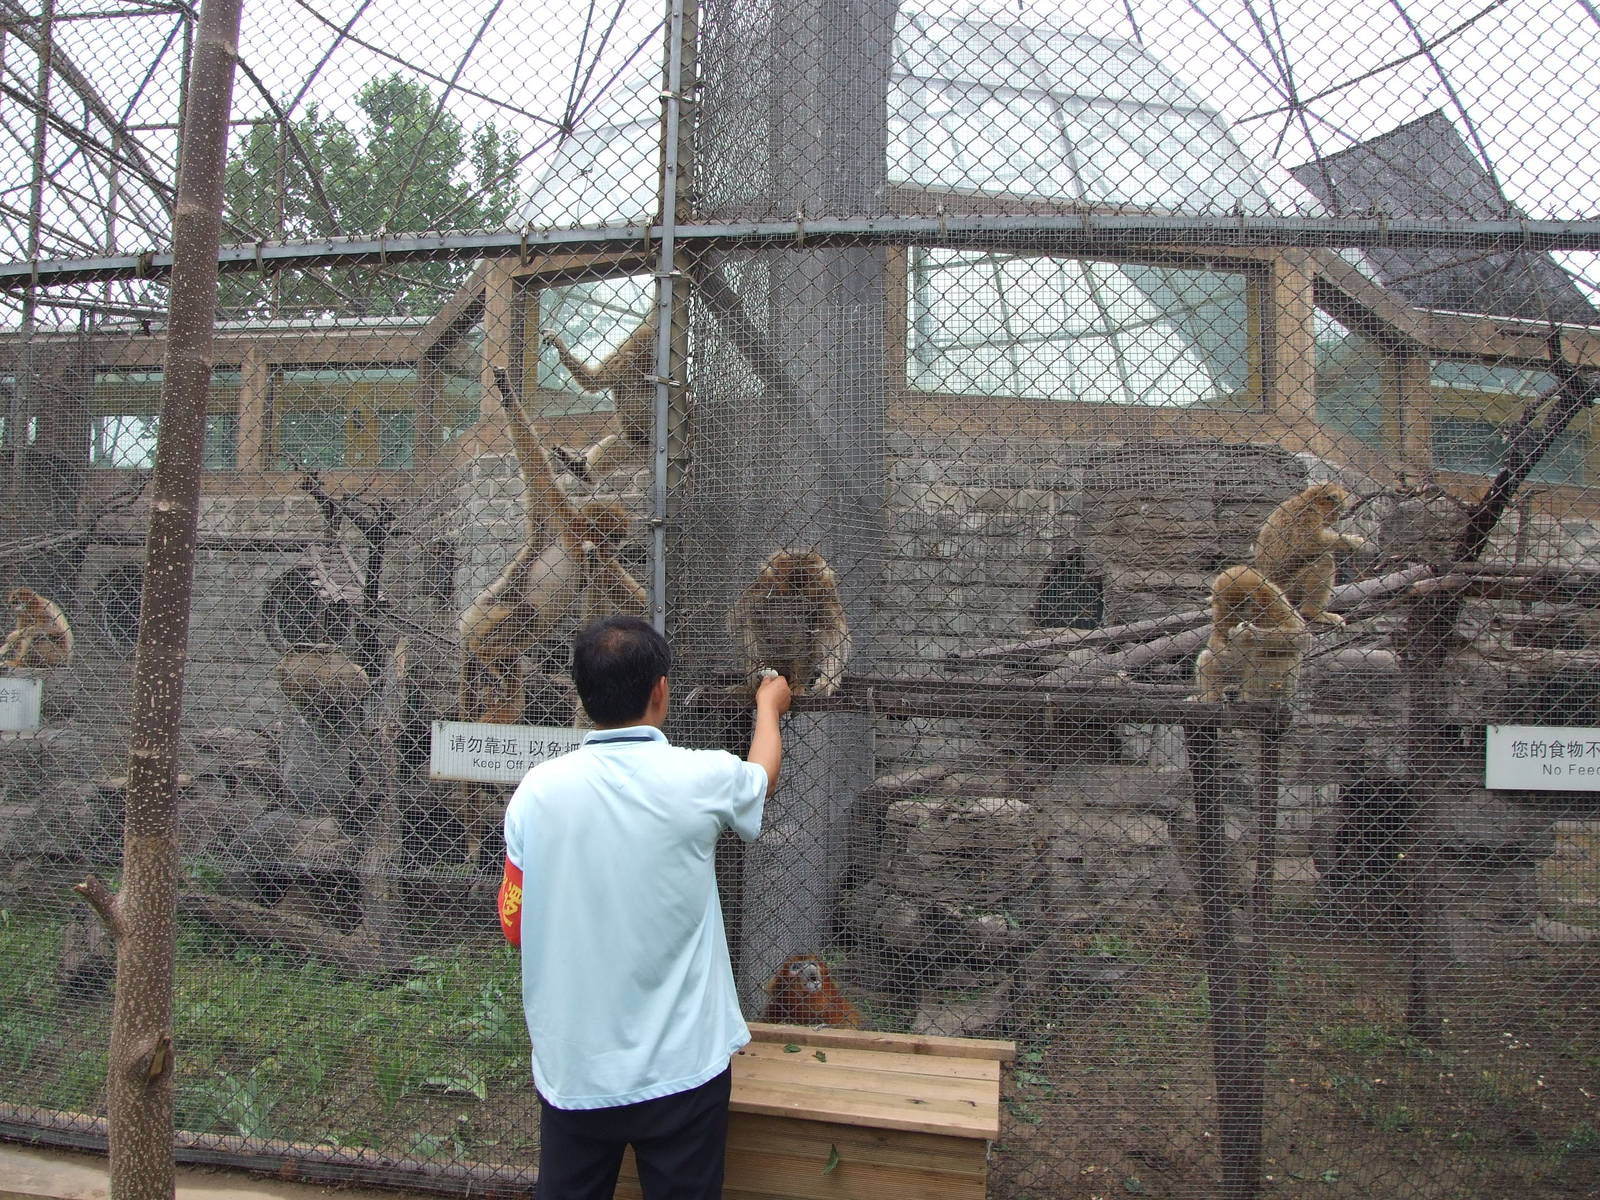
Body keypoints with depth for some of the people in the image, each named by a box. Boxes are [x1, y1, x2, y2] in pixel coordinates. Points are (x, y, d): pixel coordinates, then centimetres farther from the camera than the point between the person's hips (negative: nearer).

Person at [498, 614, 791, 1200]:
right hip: (680, 1068, -2)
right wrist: (769, 706, 29)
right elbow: (763, 775, 11)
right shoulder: (699, 780, -14)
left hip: (571, 1069, 2)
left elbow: (514, 926, 2)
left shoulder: (537, 790, -9)